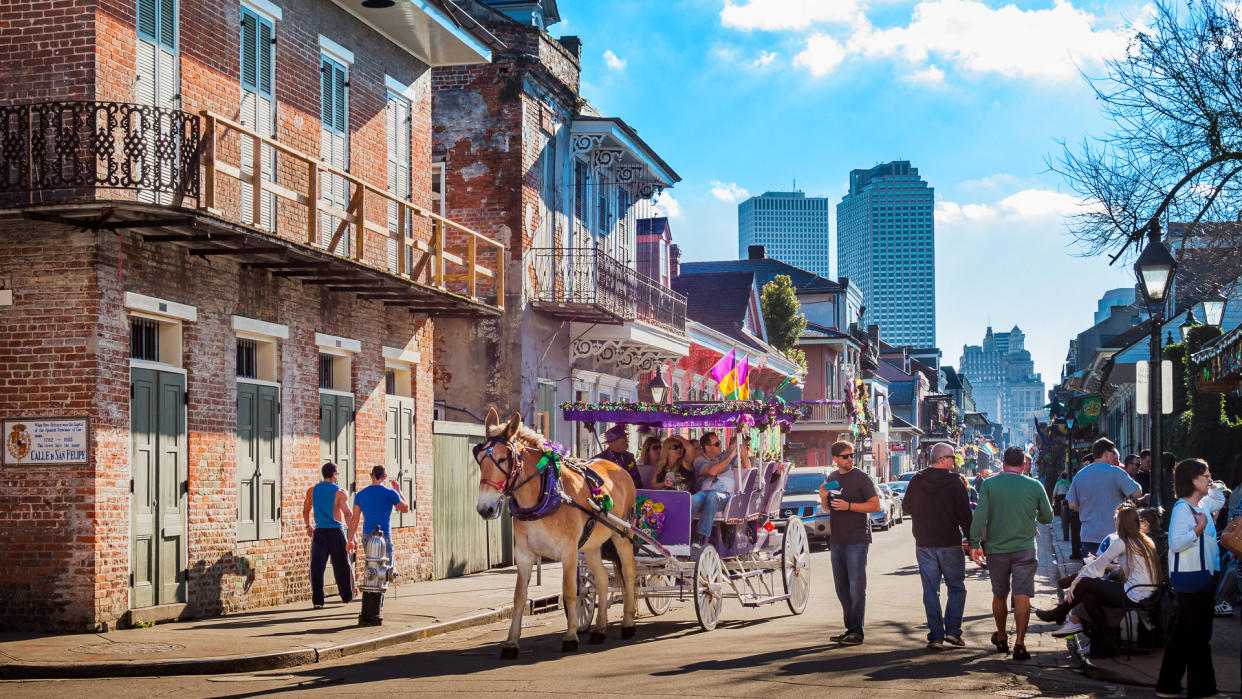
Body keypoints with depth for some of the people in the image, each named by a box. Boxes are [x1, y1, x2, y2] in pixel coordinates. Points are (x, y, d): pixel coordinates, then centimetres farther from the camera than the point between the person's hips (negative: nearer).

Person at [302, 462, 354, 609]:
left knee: (317, 567, 2)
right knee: (342, 566, 12)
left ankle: (317, 600, -6)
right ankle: (347, 596, 24)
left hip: (319, 531, 2)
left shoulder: (312, 490, 5)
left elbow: (305, 511, 17)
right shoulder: (339, 492, -6)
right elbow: (347, 514, -15)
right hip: (336, 531, -2)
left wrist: (308, 526, 34)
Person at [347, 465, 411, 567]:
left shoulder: (360, 494, 4)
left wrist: (350, 540, 8)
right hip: (384, 536, -4)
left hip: (367, 536, 4)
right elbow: (405, 509, 8)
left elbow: (355, 519, 4)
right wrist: (398, 491, 19)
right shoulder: (390, 493, -7)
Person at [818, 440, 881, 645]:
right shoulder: (832, 478, 13)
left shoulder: (862, 478, -6)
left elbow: (875, 505, -10)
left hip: (857, 541, -7)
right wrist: (823, 497, 1)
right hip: (836, 541, 7)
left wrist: (849, 506, -18)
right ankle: (849, 628, 18)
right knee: (841, 588, 10)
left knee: (856, 587, -8)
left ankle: (857, 632, -5)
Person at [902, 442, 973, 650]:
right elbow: (964, 513, -10)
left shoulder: (916, 481, 1)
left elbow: (906, 506, 14)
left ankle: (935, 635, 1)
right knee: (956, 588, 11)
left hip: (924, 545, 3)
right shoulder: (955, 481, -9)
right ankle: (952, 630, 1)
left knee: (930, 591, 5)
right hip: (950, 544, -3)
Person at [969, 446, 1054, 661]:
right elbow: (1047, 517, 7)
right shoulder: (1034, 486, -1)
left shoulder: (989, 484, -2)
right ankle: (1019, 643, -13)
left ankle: (1001, 639, 29)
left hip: (996, 548, 1)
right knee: (1022, 596, -4)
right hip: (1024, 548, -1)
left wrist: (974, 543, -4)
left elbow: (980, 516, -9)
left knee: (999, 595, 15)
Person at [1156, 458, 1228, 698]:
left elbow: (1219, 500, 35)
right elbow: (1175, 544, -24)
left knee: (1183, 632, 13)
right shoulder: (1182, 508, -17)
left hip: (1202, 575, 10)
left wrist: (1213, 487, 17)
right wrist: (1199, 528, -27)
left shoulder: (1201, 506, 12)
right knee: (1199, 634, -4)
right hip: (1190, 578, -10)